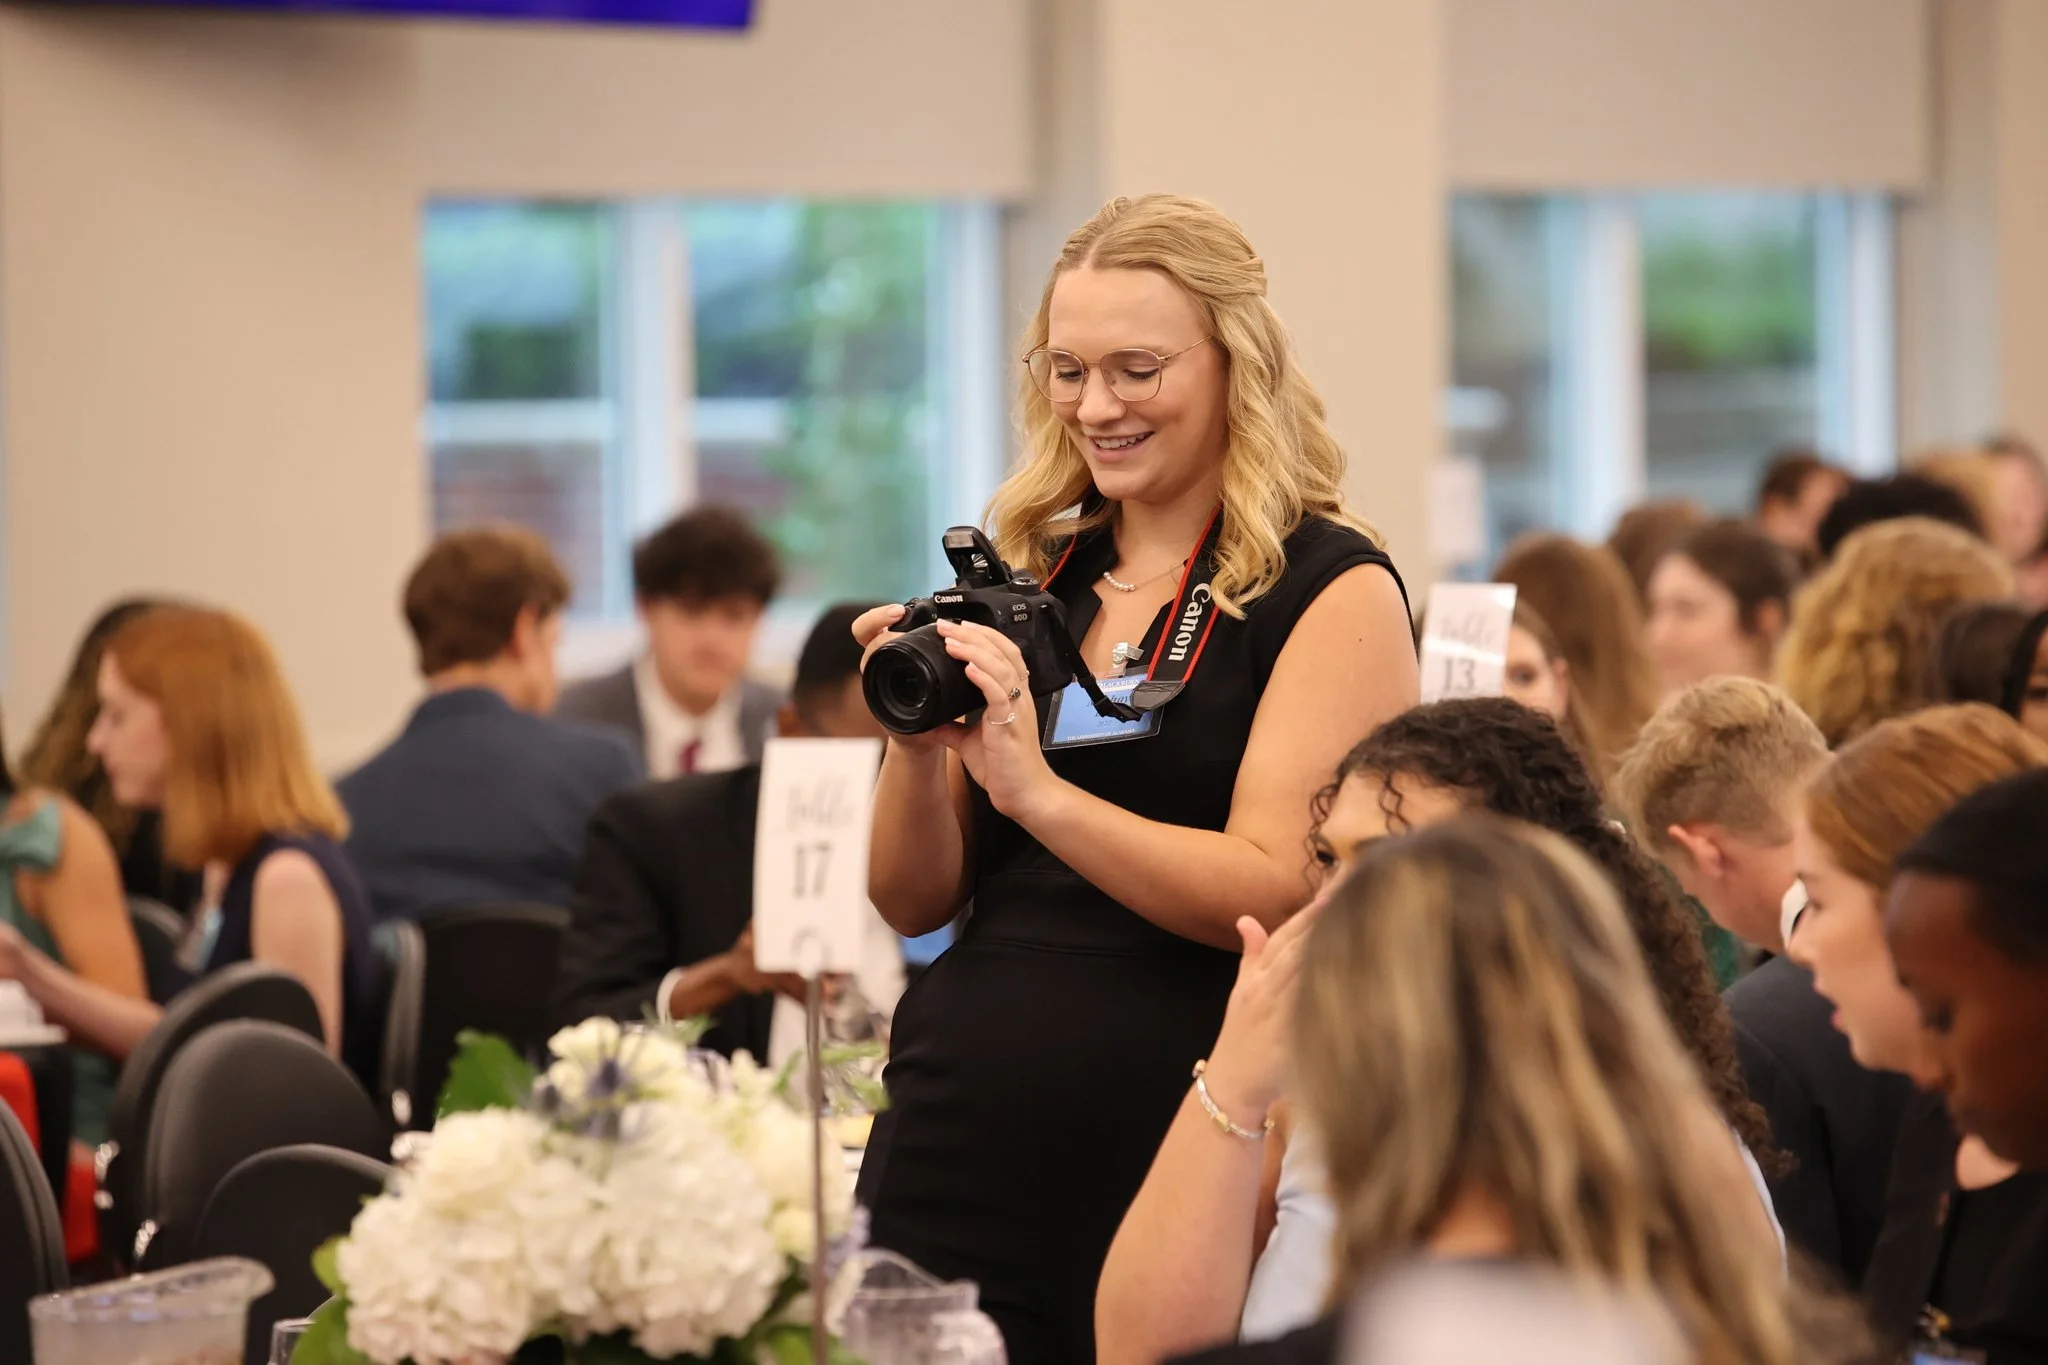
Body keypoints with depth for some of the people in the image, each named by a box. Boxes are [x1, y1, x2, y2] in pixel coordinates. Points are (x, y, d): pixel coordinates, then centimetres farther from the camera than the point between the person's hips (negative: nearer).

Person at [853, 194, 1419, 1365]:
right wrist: (917, 744, -8)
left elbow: (1275, 893, -14)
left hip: (1171, 1148, -4)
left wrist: (1035, 786, -22)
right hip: (962, 1134, 4)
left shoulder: (1335, 593, -3)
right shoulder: (1028, 577, 12)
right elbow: (915, 901, 11)